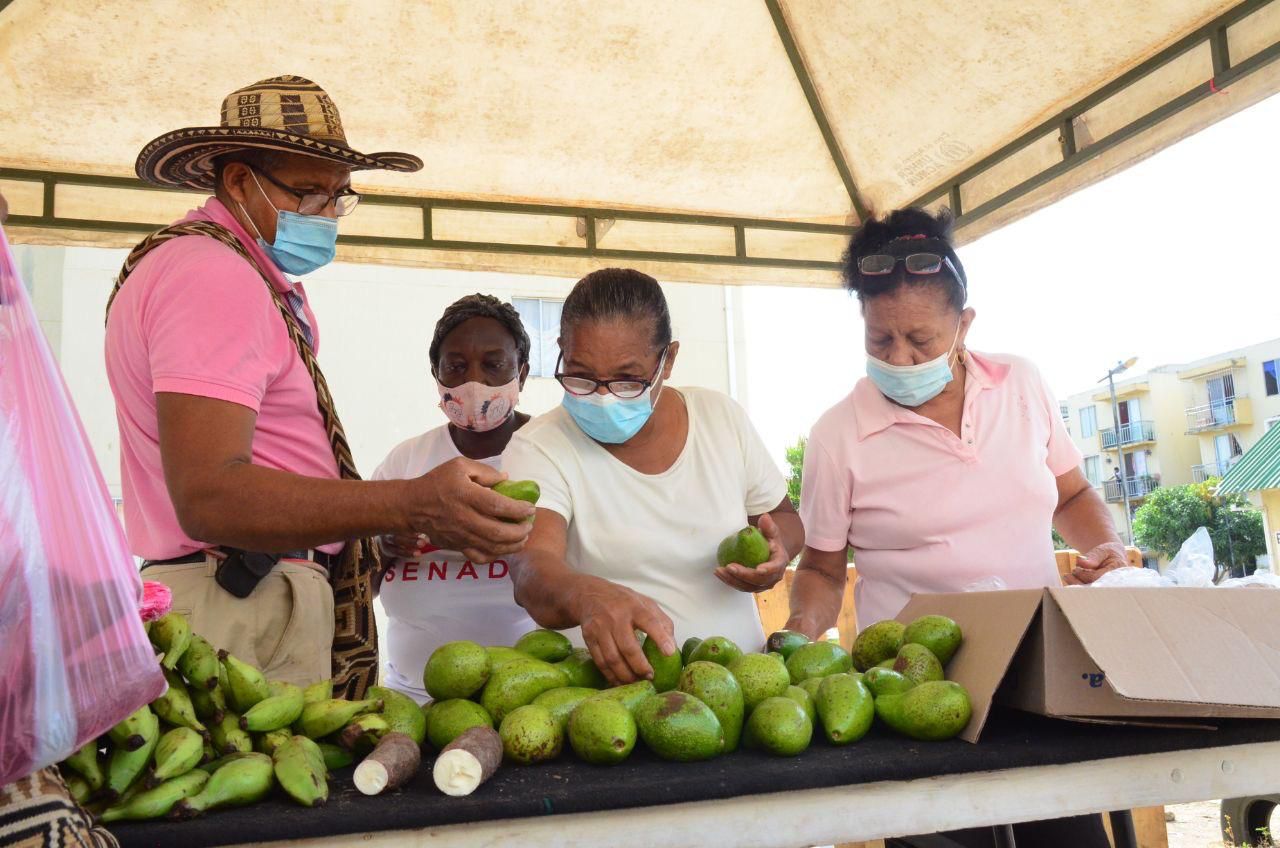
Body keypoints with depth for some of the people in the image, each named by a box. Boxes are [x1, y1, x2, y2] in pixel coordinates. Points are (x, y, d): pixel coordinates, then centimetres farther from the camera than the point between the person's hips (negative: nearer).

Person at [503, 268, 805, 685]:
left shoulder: (722, 416, 3)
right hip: (615, 684, -3)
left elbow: (785, 520, 16)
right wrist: (589, 596, -46)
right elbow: (532, 571, -24)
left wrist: (776, 549, -8)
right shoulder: (538, 448, -8)